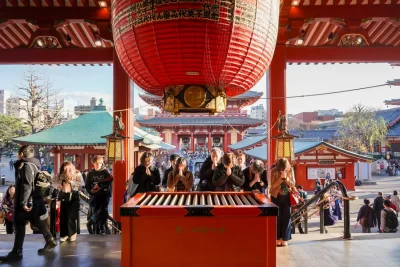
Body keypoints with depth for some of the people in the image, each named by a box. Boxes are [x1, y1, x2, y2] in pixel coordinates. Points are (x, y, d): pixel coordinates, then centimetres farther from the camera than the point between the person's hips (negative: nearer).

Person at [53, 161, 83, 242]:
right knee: (63, 215, 4)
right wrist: (58, 184, -20)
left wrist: (70, 181, -22)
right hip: (64, 196, 3)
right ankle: (64, 234, 17)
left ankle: (72, 233, 15)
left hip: (74, 196, -3)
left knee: (72, 216, -3)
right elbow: (54, 182, -1)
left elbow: (81, 183, -18)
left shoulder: (77, 173, -9)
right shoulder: (61, 174, 0)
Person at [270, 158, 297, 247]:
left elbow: (293, 184, -7)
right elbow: (273, 185, -17)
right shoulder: (274, 171, -14)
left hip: (287, 196, 2)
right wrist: (281, 178, -29)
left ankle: (284, 238, 11)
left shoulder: (290, 170, -7)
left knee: (286, 216, 2)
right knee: (277, 216, 1)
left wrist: (286, 178, -24)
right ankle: (277, 238, 12)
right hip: (276, 196, -2)